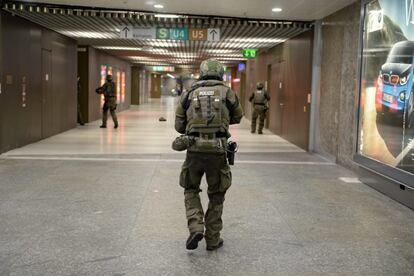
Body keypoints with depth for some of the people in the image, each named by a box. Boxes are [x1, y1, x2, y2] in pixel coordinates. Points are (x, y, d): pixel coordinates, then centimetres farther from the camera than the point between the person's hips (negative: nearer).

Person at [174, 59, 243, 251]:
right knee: (216, 196, 16)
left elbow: (179, 126, 10)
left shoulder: (189, 94, 9)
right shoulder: (227, 93, 5)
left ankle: (195, 228, 2)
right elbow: (237, 117, 22)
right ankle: (213, 239, 20)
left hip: (194, 150, 1)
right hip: (217, 151, -1)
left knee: (191, 190, 21)